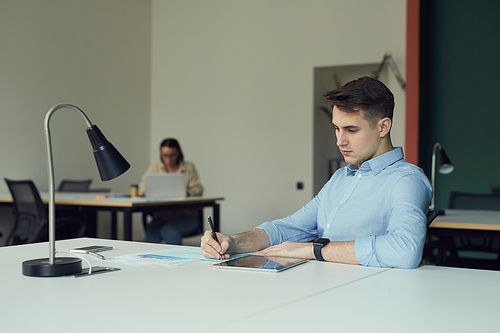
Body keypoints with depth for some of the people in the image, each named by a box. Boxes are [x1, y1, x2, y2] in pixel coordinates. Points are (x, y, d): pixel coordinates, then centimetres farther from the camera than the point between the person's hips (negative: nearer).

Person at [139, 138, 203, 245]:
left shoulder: (189, 167, 10)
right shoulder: (155, 167, 16)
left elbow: (198, 189, -1)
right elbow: (143, 188, 9)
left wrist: (186, 192, -22)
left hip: (186, 216, -2)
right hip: (161, 216, 2)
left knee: (169, 231, -33)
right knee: (152, 232, -31)